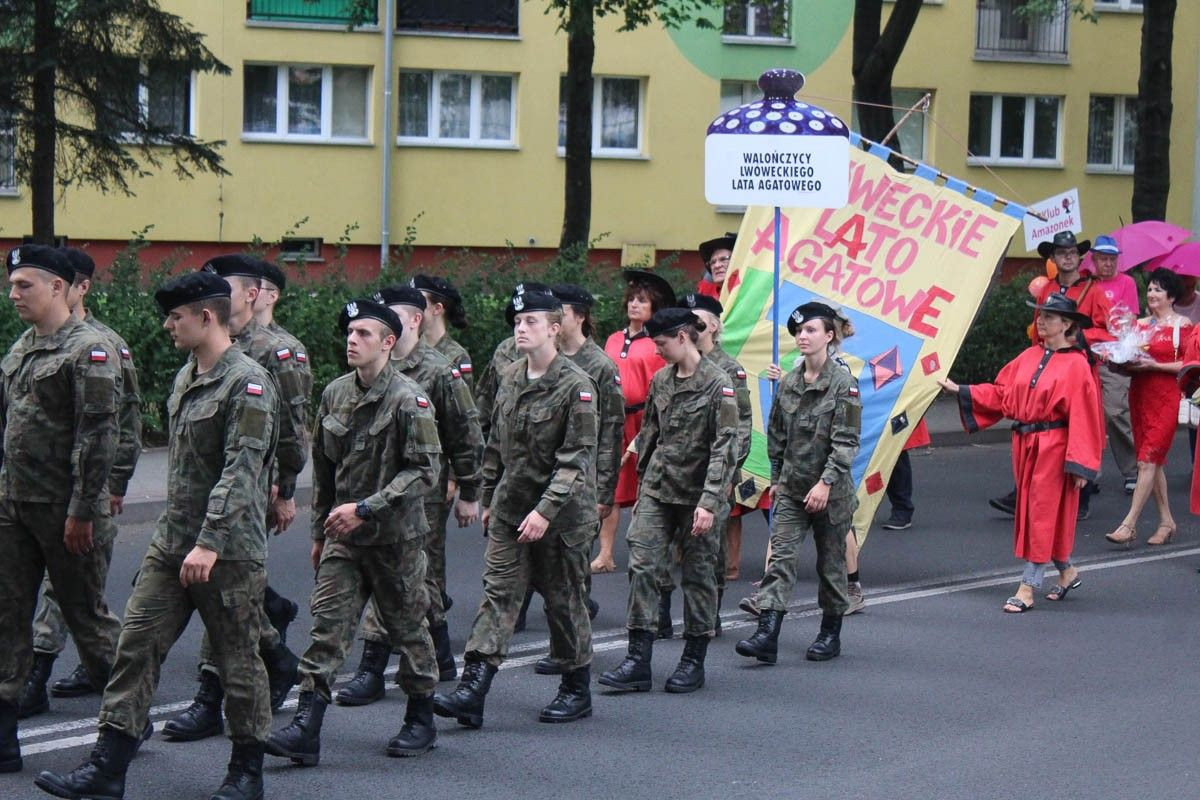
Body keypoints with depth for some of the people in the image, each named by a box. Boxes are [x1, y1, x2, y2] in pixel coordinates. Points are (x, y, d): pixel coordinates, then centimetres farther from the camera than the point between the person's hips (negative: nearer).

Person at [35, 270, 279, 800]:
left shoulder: (248, 383, -15)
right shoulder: (186, 377, 12)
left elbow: (241, 472, -23)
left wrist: (210, 542, -29)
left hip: (227, 549, -8)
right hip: (171, 542, 8)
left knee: (238, 661, 4)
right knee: (137, 644, 3)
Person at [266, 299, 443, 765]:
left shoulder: (408, 399, -13)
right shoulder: (334, 395, 6)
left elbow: (424, 471, -17)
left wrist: (365, 508, -22)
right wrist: (320, 531, 17)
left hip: (395, 536, -5)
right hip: (343, 536, 5)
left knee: (407, 629, 9)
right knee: (327, 625, -4)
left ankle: (421, 722, 25)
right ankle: (305, 730, -8)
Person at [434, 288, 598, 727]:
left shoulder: (576, 386, -13)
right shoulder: (509, 379, 8)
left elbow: (576, 459, -18)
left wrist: (546, 510, -24)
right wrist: (488, 499, 19)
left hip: (561, 513, -5)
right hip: (510, 509, 6)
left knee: (564, 600, 6)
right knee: (497, 592, -3)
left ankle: (577, 690, 21)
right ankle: (473, 689, -10)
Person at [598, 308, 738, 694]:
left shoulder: (718, 384, -12)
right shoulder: (661, 380, 8)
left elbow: (725, 447, -16)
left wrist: (709, 502, -22)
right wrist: (643, 480, 20)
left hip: (697, 492, -6)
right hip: (658, 488, 6)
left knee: (698, 573, 5)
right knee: (642, 565, -4)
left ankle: (693, 661, 16)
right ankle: (638, 659, -4)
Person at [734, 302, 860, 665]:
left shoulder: (843, 383, -10)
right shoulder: (788, 383, 7)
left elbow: (846, 441, -14)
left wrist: (826, 482, -19)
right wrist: (776, 478, 16)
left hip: (830, 490, -4)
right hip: (791, 488, 4)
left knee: (831, 563, 8)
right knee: (781, 556, -7)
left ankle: (831, 634, 21)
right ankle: (767, 635, -14)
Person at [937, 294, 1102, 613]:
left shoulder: (1076, 365, -12)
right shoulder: (1029, 357, 7)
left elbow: (1083, 417, -13)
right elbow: (1000, 393, 10)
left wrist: (1080, 464, -15)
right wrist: (959, 390, 5)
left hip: (1053, 448, -7)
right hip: (1025, 445, 7)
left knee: (1042, 514, -3)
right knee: (1031, 511, 14)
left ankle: (1028, 586, 2)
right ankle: (1067, 572, 30)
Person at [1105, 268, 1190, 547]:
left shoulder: (1182, 325, -3)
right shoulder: (1140, 324, 13)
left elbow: (1189, 364, -8)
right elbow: (1130, 360, 18)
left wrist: (1155, 365, -15)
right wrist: (1122, 364, -4)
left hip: (1165, 398, -6)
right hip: (1139, 395, 6)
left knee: (1147, 461, -11)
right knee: (1154, 462, 9)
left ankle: (1129, 525, -15)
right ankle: (1167, 521, 18)